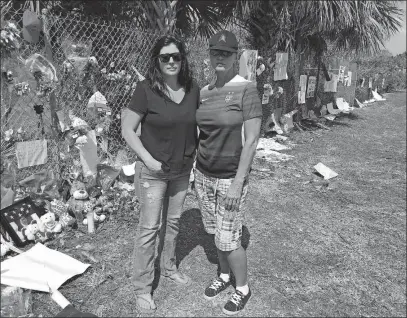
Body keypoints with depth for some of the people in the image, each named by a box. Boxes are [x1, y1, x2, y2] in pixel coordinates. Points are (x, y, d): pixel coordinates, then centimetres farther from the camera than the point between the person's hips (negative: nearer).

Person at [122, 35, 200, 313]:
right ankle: (142, 287, 22)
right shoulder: (146, 89, -16)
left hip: (183, 170, 5)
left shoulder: (193, 88, -3)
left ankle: (169, 267, 43)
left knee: (173, 222, 20)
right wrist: (148, 159, -17)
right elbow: (127, 130, -12)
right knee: (149, 228, 4)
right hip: (154, 172, -4)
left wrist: (197, 154, 2)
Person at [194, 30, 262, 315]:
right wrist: (198, 173, 11)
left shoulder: (247, 90, -14)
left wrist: (238, 183, -19)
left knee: (228, 239, 2)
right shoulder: (205, 92, 4)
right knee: (216, 232, 18)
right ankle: (224, 276, 41)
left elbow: (252, 140, -17)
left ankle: (243, 289, 28)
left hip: (230, 177, -6)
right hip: (204, 174, 6)